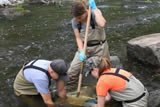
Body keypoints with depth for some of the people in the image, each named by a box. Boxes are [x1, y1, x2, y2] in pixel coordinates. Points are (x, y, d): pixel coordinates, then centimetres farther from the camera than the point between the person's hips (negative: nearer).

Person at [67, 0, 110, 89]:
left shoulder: (95, 14, -17)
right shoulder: (75, 21, -7)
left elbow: (102, 24, -39)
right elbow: (78, 38, -5)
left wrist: (94, 8, -32)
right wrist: (81, 51, -22)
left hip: (99, 47, -3)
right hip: (84, 47, 3)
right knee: (71, 72, -3)